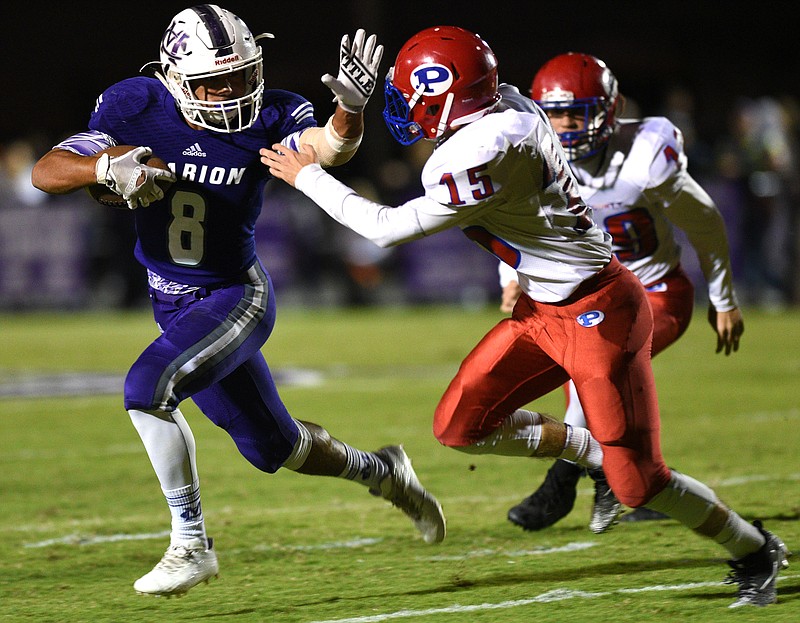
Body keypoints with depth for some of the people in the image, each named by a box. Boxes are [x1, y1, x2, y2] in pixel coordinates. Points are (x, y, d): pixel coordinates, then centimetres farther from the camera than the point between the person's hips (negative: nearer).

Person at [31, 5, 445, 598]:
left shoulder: (268, 117, -16)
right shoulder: (137, 108, -13)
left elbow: (332, 147, -34)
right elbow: (45, 172, -20)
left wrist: (351, 108, -56)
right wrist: (108, 167, -39)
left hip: (240, 293, -4)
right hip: (174, 303, 4)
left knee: (148, 388, -29)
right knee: (273, 448, 16)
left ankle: (192, 545, -17)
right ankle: (381, 471, 44)